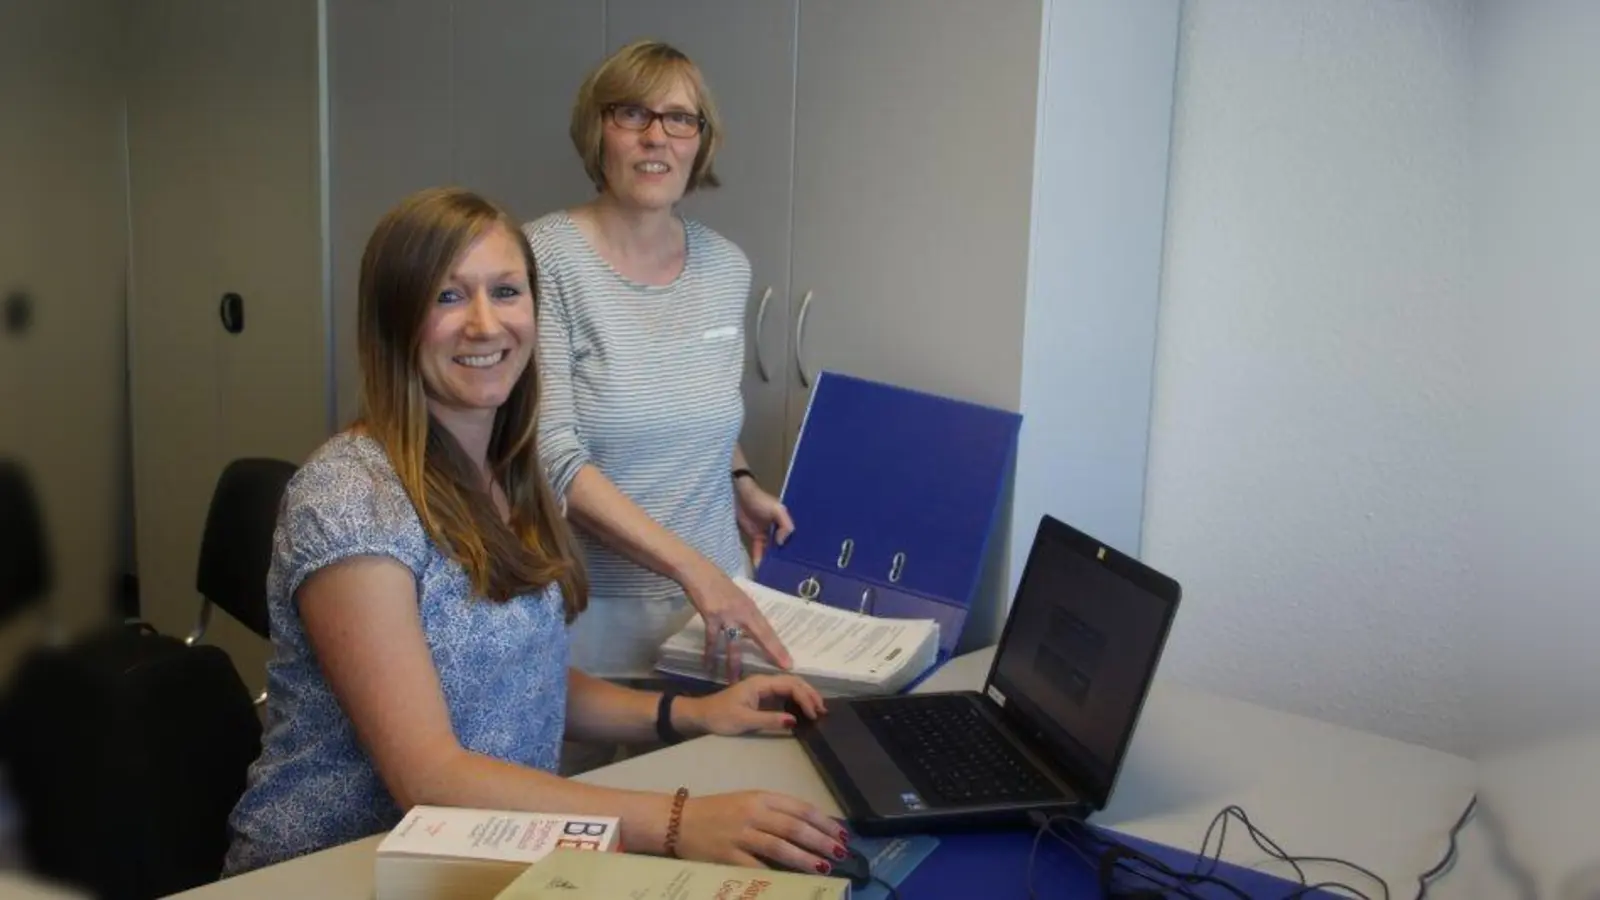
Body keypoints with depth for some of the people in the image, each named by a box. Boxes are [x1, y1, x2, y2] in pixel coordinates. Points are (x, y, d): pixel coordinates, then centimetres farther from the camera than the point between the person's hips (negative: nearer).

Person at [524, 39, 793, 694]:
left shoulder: (727, 266, 3)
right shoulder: (545, 257, -13)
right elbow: (551, 457, -20)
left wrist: (739, 484, 6)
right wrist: (692, 567, -26)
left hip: (716, 587, 5)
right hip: (586, 607, -4)